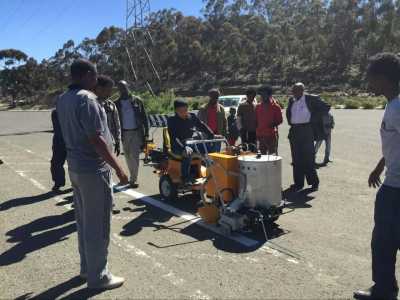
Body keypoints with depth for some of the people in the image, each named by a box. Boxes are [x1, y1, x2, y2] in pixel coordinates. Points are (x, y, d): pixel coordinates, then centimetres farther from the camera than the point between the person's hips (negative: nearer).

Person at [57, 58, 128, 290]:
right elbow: (95, 139, -24)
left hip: (75, 166, 10)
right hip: (93, 169, -9)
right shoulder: (86, 99, -19)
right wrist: (118, 168, -20)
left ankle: (87, 266, 31)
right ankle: (98, 276, 13)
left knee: (84, 221, 18)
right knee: (98, 224, 1)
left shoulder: (63, 99, 10)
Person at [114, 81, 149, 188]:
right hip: (124, 133, 3)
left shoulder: (137, 100, -1)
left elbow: (144, 117, 1)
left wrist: (146, 132, -3)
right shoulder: (117, 103, 2)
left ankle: (134, 179, -2)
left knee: (134, 156, -7)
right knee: (128, 156, 10)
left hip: (136, 132, -2)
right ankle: (133, 176, 23)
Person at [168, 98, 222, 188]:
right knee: (188, 152, -39)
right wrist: (182, 149, -39)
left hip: (190, 143, 6)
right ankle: (185, 178, -33)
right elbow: (173, 137, -24)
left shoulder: (192, 116, 2)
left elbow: (202, 126, 14)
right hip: (177, 146, -6)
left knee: (211, 149, -5)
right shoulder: (171, 119, -14)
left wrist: (212, 135, -2)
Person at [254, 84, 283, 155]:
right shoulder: (258, 106, 10)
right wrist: (257, 126, 2)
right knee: (262, 155, 13)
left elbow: (280, 120, -1)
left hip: (271, 135, -5)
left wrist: (272, 125, -16)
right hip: (260, 135, 5)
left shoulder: (275, 106, -3)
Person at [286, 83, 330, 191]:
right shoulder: (291, 101, 13)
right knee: (296, 158, 8)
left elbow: (326, 107, -4)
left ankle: (314, 182, 9)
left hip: (306, 130, -6)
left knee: (308, 157, -3)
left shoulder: (311, 99, -4)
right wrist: (290, 121, 13)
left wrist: (313, 119, -8)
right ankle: (298, 182, 16)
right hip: (294, 131, 6)